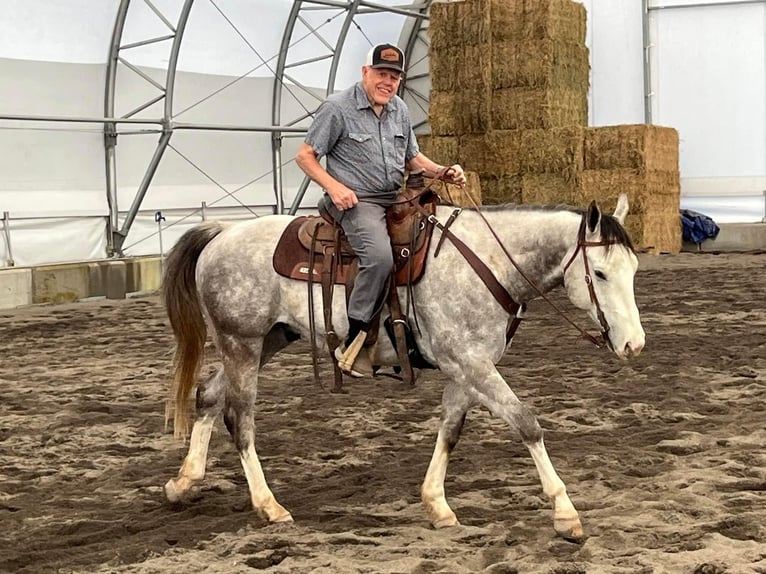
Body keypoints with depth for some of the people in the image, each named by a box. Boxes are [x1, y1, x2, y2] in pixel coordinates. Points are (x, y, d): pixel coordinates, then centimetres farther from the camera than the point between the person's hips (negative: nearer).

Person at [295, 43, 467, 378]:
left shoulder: (400, 110, 13)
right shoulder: (338, 108, -7)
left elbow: (413, 159, 23)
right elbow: (305, 156, -4)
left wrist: (443, 172, 4)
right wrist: (334, 186, -19)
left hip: (396, 200, 8)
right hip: (356, 202, -8)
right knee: (380, 256, -33)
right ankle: (353, 345, -25)